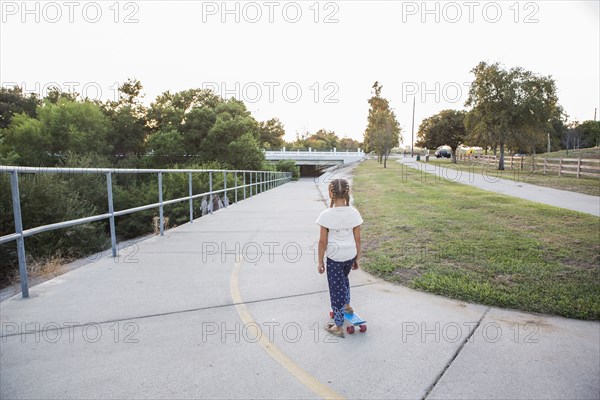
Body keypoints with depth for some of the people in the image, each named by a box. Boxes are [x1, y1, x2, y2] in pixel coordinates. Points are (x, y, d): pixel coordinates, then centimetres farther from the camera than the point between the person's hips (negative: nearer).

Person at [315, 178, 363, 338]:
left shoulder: (326, 214, -17)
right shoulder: (354, 213, -8)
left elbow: (322, 241, -12)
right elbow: (357, 239, 0)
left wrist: (320, 261, 1)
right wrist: (357, 259, 12)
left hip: (334, 257, -4)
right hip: (350, 255, 4)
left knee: (336, 288, 10)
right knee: (343, 278, 32)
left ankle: (338, 327, 20)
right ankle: (346, 305, 52)